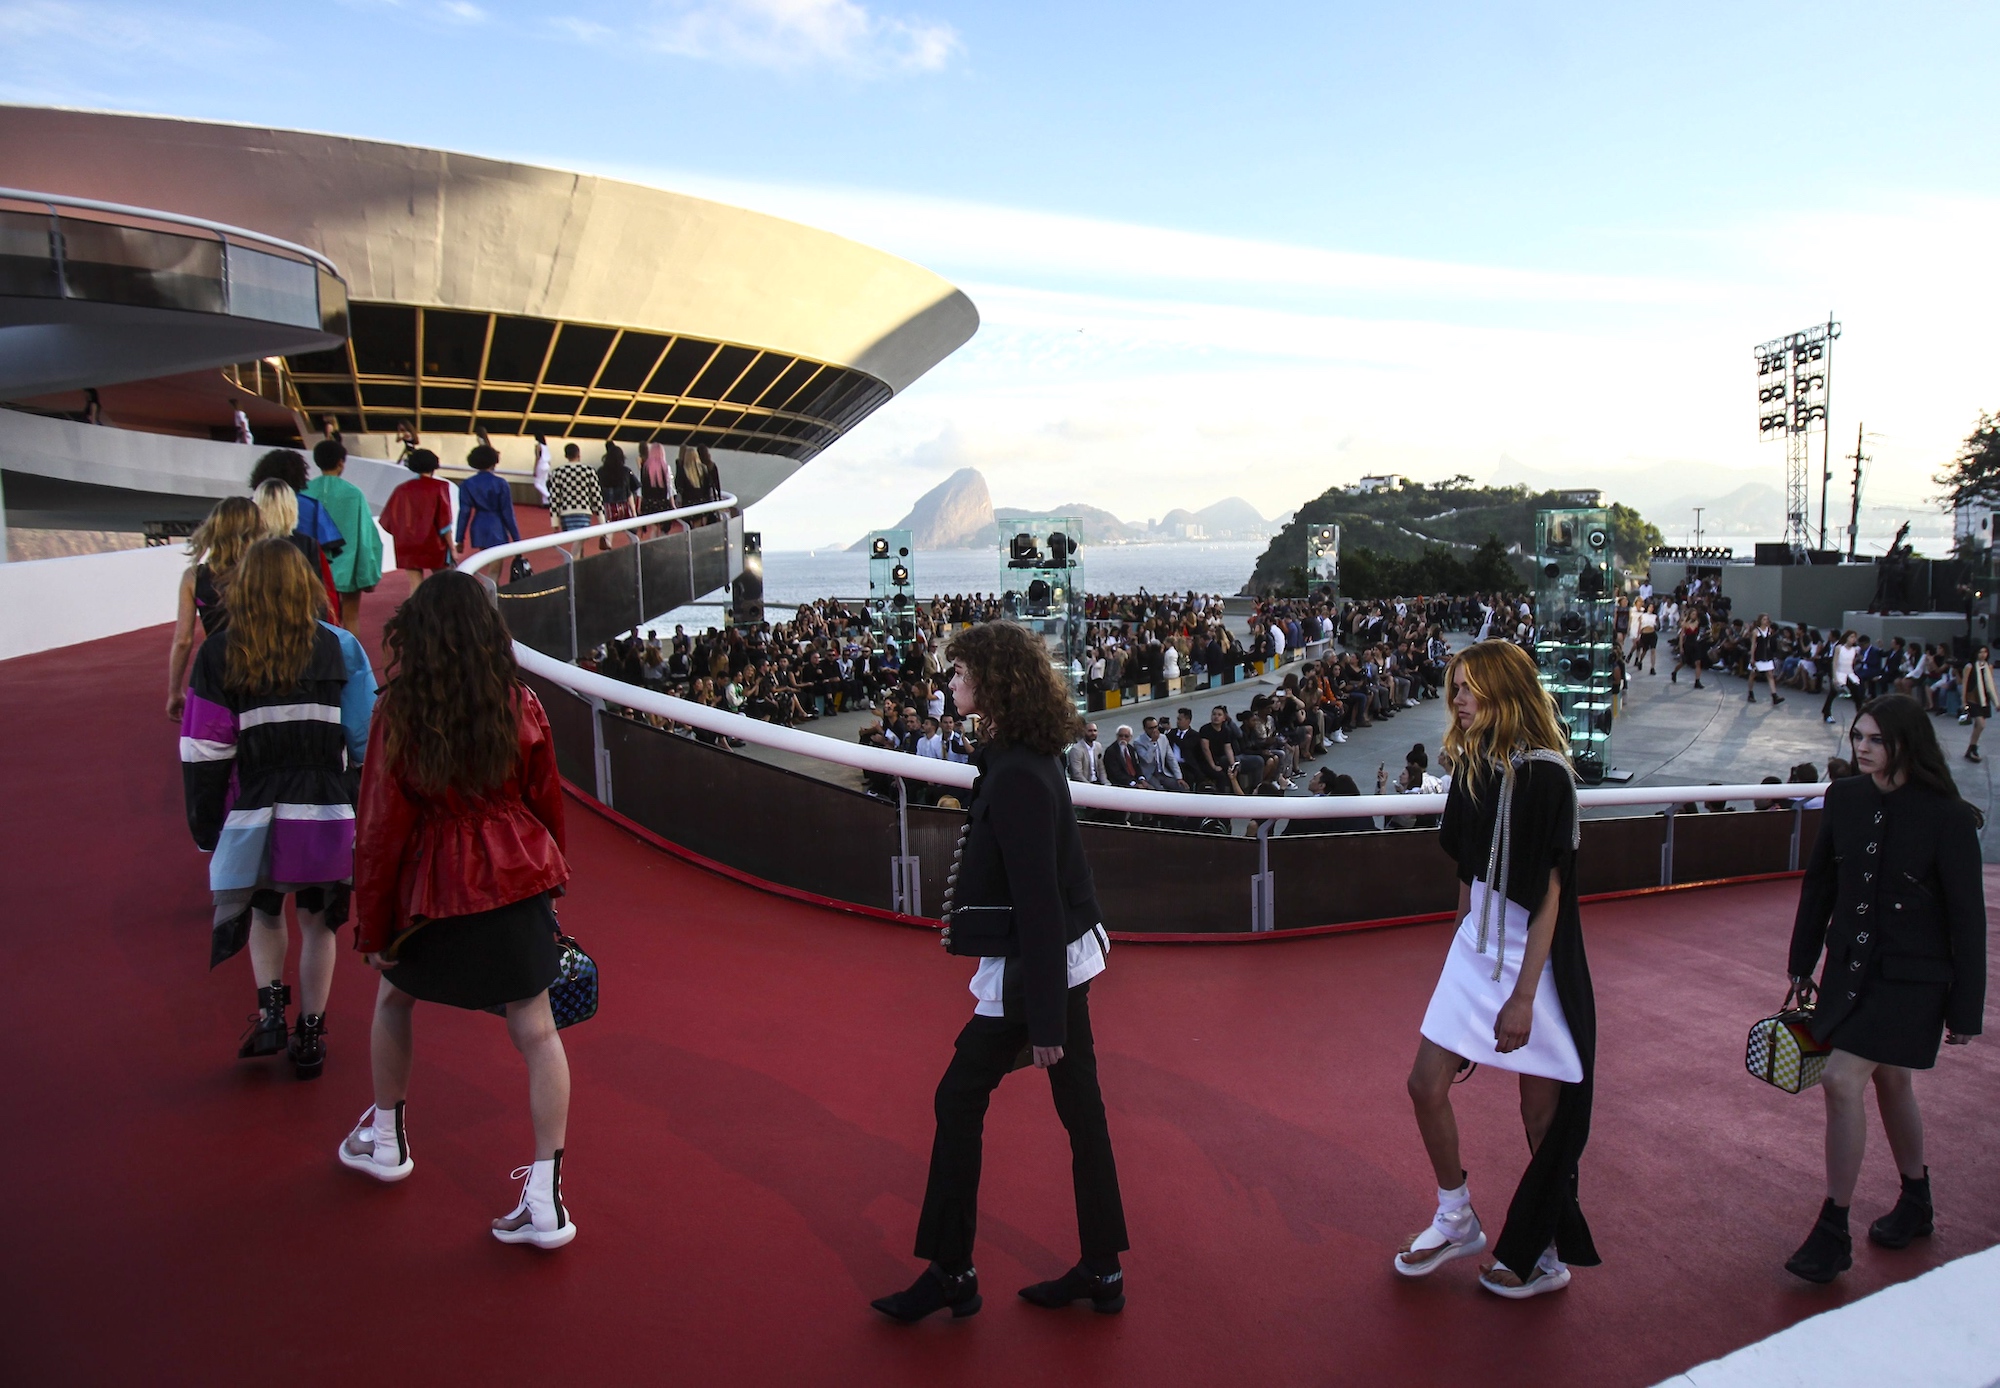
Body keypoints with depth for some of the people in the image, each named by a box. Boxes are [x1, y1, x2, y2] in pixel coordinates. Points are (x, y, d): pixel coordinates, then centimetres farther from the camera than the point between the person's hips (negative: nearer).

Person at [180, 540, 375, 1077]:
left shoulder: (218, 655, -2)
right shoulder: (339, 647, -2)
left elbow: (204, 752, -2)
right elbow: (367, 740, -4)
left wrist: (206, 827, 7)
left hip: (254, 814, 0)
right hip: (330, 814, 0)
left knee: (264, 912, 24)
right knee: (317, 921, 15)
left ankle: (270, 1010, 11)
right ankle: (310, 1036, 22)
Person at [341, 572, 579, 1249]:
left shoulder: (399, 716, -12)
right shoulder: (520, 706, -5)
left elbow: (382, 828, -8)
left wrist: (372, 926, 3)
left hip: (435, 888, -1)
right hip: (518, 881, 2)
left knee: (394, 997, 27)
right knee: (535, 1030, 5)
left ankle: (386, 1136, 44)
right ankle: (546, 1197, 5)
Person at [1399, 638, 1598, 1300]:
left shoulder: (1545, 775, -17)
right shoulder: (1473, 767, 5)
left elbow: (1548, 895, -17)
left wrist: (1523, 994, -19)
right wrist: (1463, 940, 16)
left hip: (1536, 960, -7)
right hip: (1476, 949, 7)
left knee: (1541, 1111, 7)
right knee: (1426, 1085, 7)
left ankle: (1546, 1256, 27)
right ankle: (1457, 1221, 29)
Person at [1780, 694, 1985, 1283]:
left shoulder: (1948, 818, -15)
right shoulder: (1844, 799, -1)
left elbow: (1967, 918, -10)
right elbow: (1819, 885, 8)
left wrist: (1964, 1009, -8)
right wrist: (1802, 964, 12)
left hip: (1910, 979, -5)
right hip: (1849, 965, 6)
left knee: (1842, 1080, -12)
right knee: (1890, 1082, 20)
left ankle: (1833, 1233, 0)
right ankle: (1916, 1201, 42)